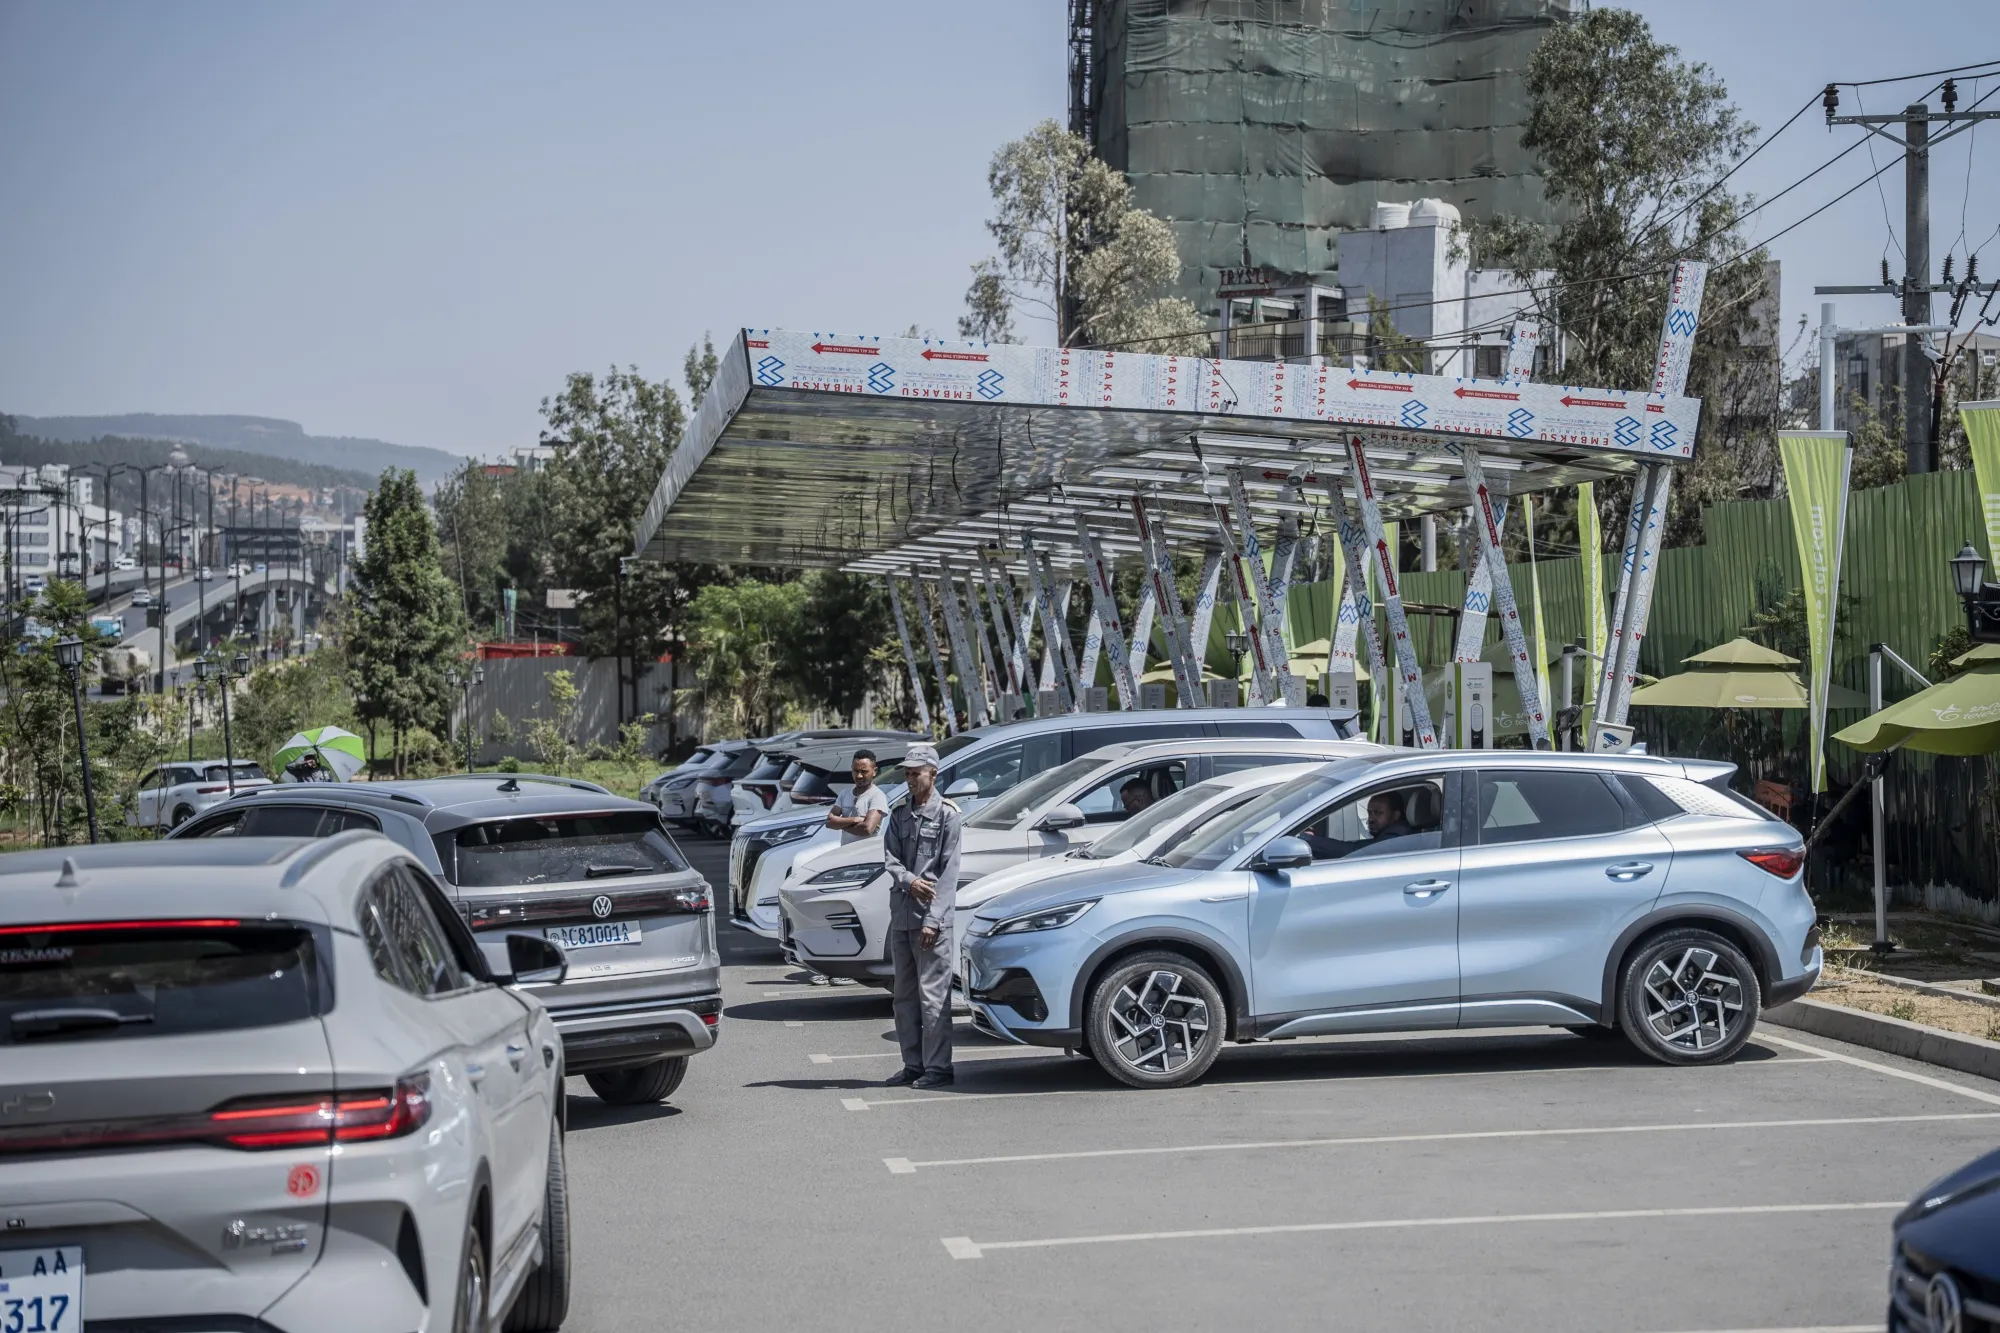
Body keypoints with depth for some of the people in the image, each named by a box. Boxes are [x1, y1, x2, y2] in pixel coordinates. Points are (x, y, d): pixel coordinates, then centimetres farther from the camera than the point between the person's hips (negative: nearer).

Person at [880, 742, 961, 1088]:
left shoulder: (946, 814, -4)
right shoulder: (900, 815, 15)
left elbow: (948, 871, -9)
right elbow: (889, 857, 8)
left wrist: (933, 919, -15)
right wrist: (909, 881, -14)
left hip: (932, 918, -7)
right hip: (901, 916, 7)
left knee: (933, 994, -7)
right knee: (904, 995, 11)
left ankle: (938, 1067, -4)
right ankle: (913, 1064, 18)